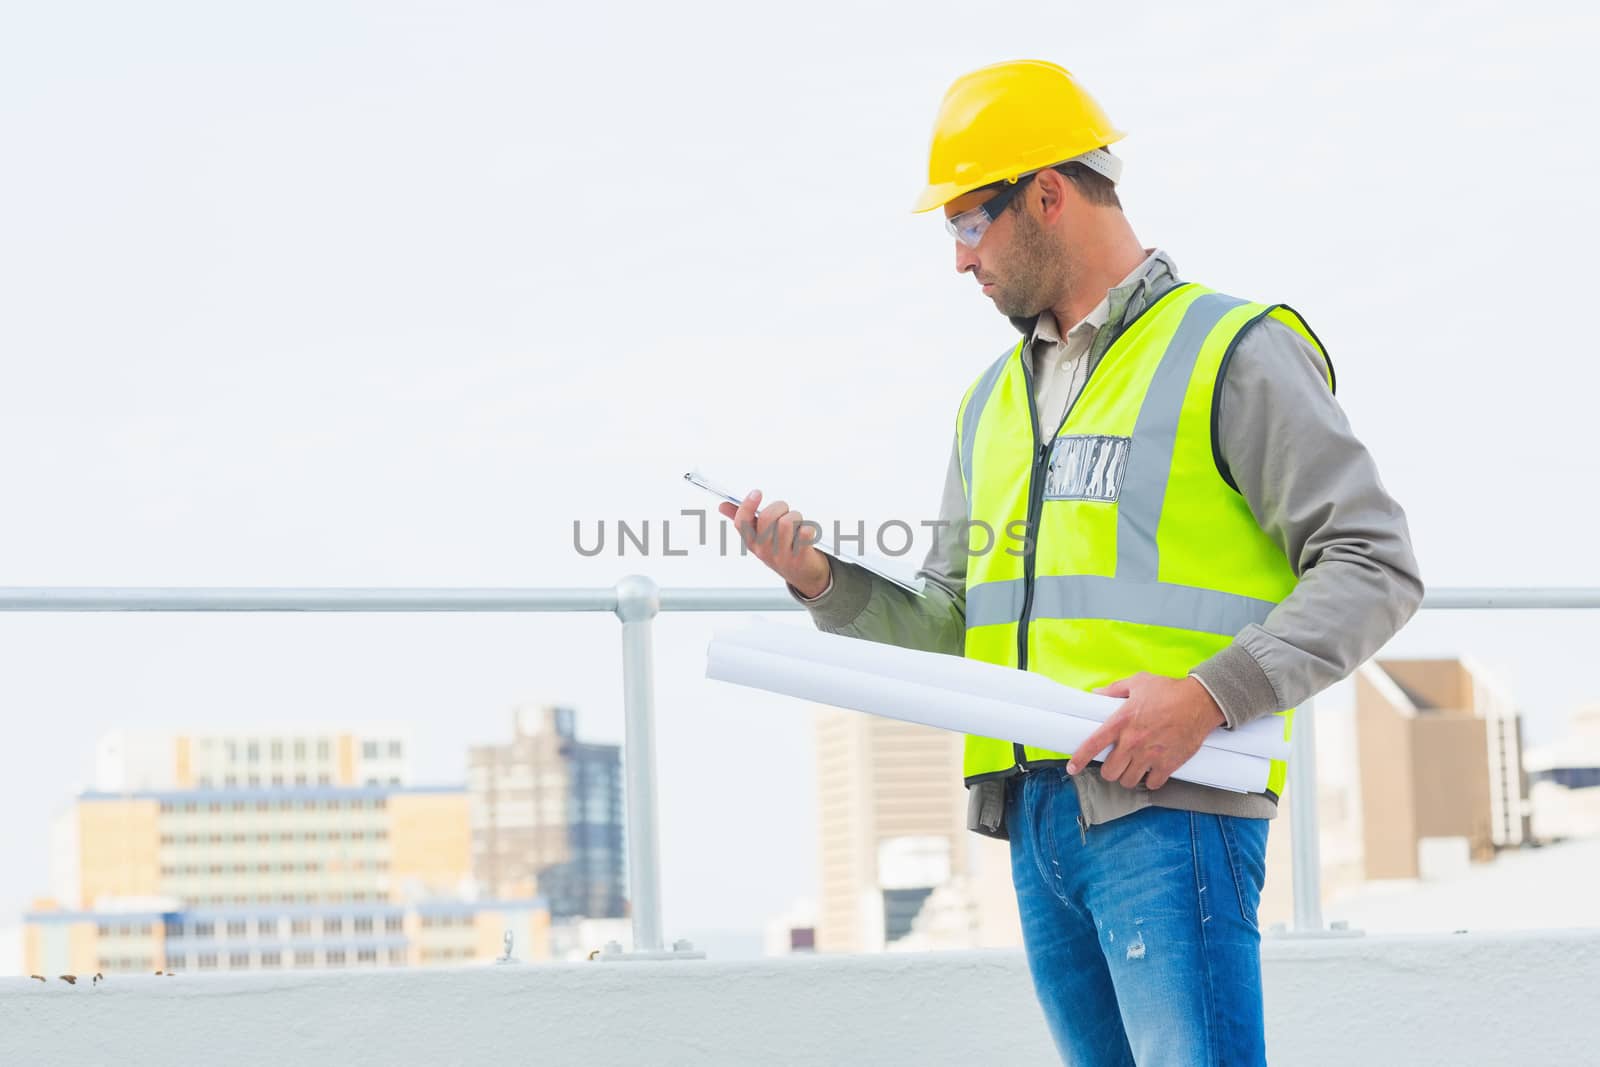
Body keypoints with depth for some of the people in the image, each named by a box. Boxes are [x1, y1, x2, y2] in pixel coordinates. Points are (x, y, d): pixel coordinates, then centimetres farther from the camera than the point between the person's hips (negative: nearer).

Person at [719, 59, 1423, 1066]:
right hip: (1036, 818, 7)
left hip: (1171, 805, -7)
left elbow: (1375, 567, -8)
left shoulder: (1234, 352, -1)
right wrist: (822, 582, 4)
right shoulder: (994, 399, 22)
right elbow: (952, 632, 22)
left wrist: (1211, 694, -19)